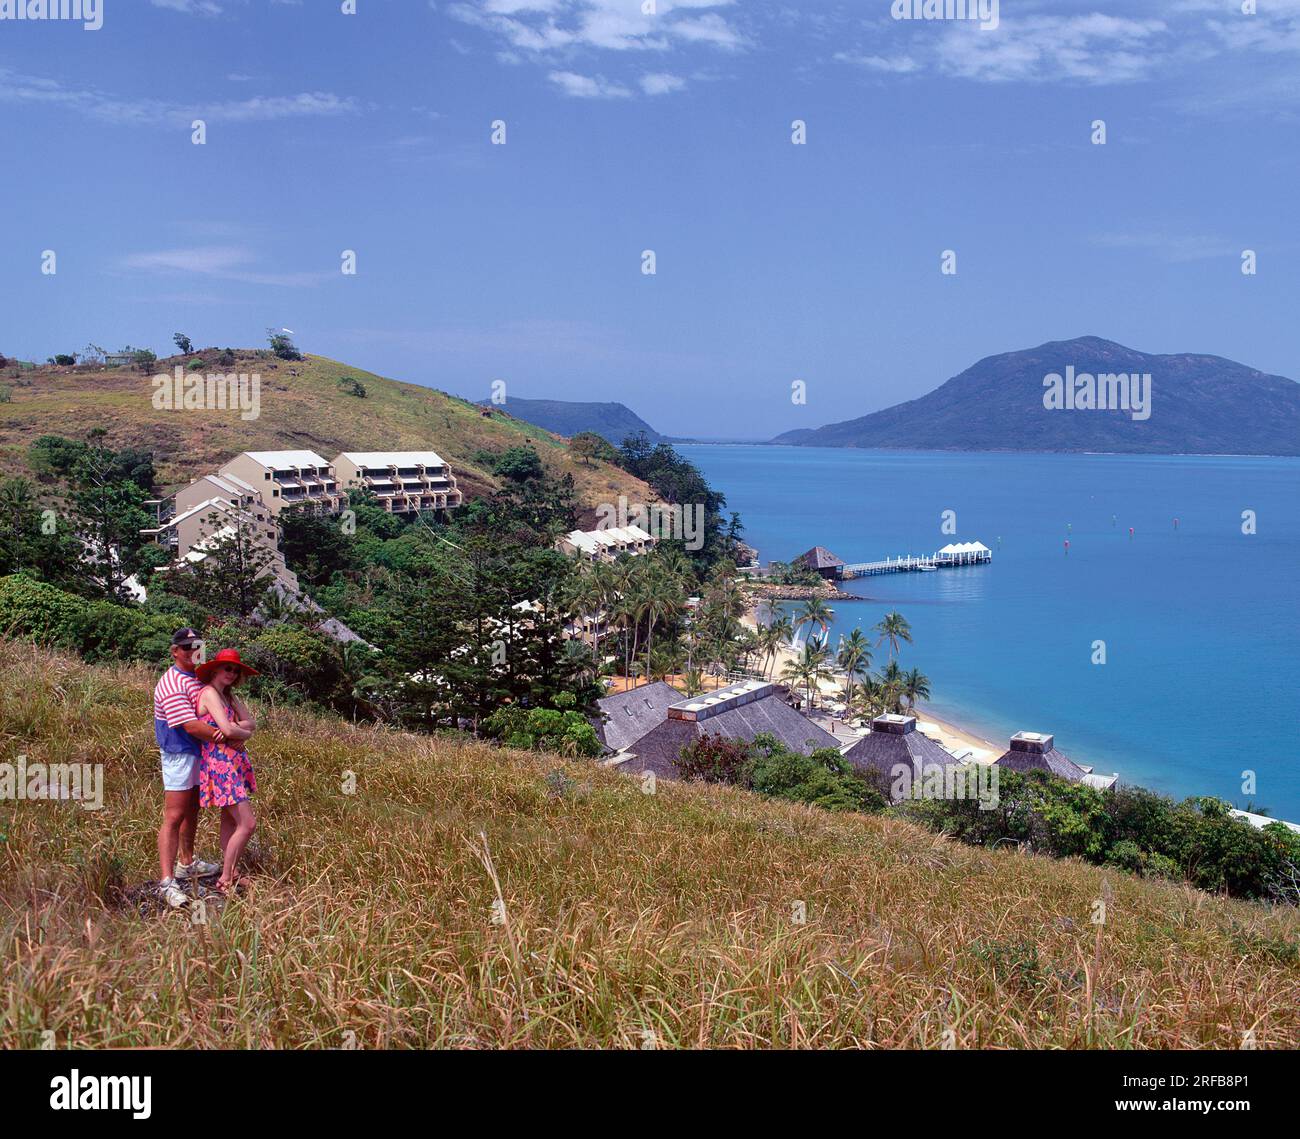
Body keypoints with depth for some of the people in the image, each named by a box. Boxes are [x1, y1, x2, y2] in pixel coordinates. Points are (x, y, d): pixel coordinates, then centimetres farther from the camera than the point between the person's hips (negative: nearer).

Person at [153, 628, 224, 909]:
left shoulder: (199, 676, 9)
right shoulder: (171, 685, -21)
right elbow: (191, 726, -27)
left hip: (200, 754, 10)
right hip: (179, 755, -10)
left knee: (192, 810, 21)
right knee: (174, 817, -11)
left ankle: (187, 863, 37)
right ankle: (167, 882, -12)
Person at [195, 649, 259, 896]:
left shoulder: (228, 694, 14)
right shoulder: (210, 693, -14)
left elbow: (250, 722, 5)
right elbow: (228, 730, -22)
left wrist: (237, 727, -15)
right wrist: (245, 733, -2)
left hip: (234, 762, 9)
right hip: (219, 763, -9)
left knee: (230, 820, 15)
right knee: (247, 823, -10)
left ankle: (228, 875, 23)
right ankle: (225, 880, -2)